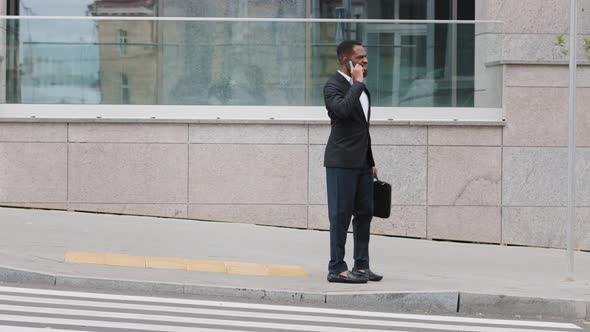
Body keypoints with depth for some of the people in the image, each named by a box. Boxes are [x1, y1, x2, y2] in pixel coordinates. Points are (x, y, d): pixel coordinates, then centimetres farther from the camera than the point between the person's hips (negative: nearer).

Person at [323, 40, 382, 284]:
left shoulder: (360, 87, 17)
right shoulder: (333, 86, -9)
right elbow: (344, 109, -31)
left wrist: (371, 162, 22)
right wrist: (357, 82, -20)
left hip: (362, 163, 8)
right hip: (342, 162, -8)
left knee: (364, 213, 9)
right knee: (340, 215, -6)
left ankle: (361, 266, 16)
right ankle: (336, 268, -3)